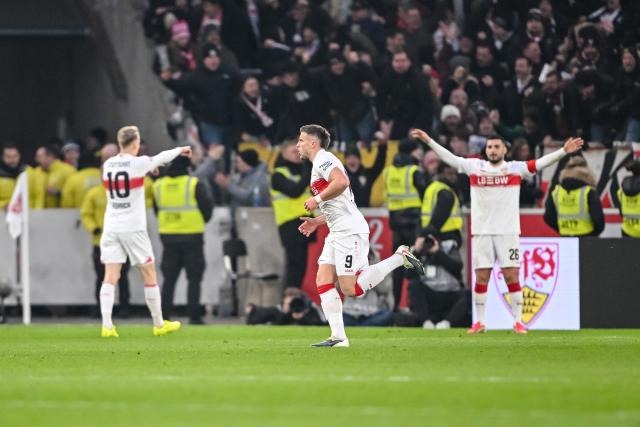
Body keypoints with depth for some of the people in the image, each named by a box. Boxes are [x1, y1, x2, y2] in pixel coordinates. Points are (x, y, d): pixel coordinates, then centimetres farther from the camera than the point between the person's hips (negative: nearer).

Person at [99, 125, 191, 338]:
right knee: (149, 275, 9)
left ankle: (106, 325, -15)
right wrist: (181, 150, 30)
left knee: (110, 277, -2)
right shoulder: (138, 163, -8)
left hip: (111, 227, 4)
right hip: (133, 229, -4)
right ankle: (159, 324, 18)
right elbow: (162, 157, 10)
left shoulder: (108, 165, 5)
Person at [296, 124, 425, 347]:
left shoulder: (323, 160, -8)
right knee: (323, 281, 0)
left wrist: (317, 199, -17)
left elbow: (342, 181, -29)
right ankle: (338, 336, -3)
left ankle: (399, 257, -4)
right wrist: (316, 221, 24)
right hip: (337, 232, 10)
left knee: (351, 289, -12)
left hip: (349, 231, -10)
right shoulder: (320, 164, 24)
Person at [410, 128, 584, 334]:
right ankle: (479, 322, 10)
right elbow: (449, 158, 10)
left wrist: (564, 151, -13)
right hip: (482, 232, 1)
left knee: (512, 276, -3)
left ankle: (518, 321, 3)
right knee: (481, 277, 3)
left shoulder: (515, 168, 4)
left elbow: (540, 163, -2)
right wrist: (429, 141, 6)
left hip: (508, 232, -1)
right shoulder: (474, 166, 8)